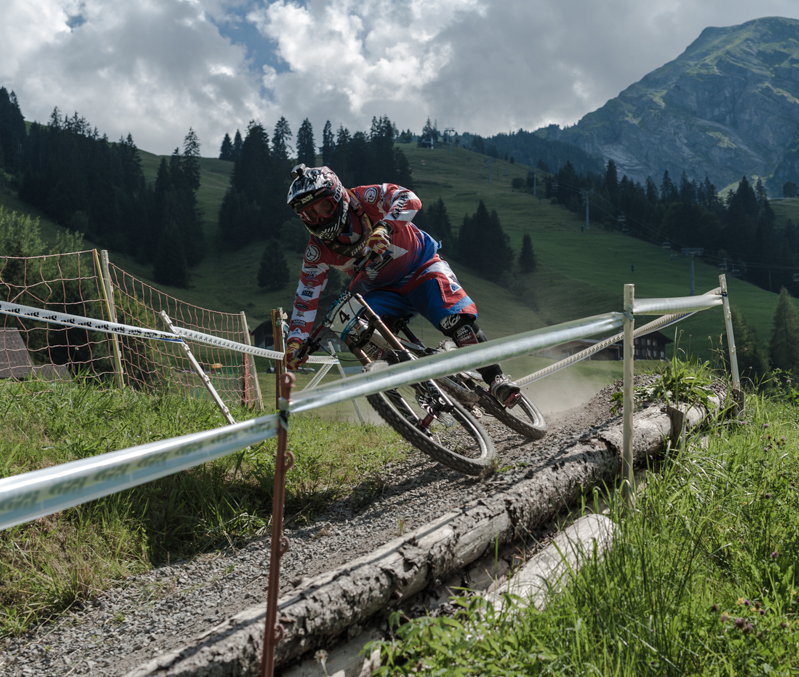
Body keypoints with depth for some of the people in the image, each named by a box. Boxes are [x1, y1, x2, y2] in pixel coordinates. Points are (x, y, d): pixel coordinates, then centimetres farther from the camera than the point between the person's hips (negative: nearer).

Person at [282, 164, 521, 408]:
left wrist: (383, 227, -50)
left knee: (457, 320, -26)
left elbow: (409, 199, -33)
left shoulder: (362, 199, -19)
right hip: (385, 291, 4)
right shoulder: (318, 251, -10)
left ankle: (496, 379, -17)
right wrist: (295, 340, -18)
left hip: (422, 267, -4)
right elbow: (307, 297, -8)